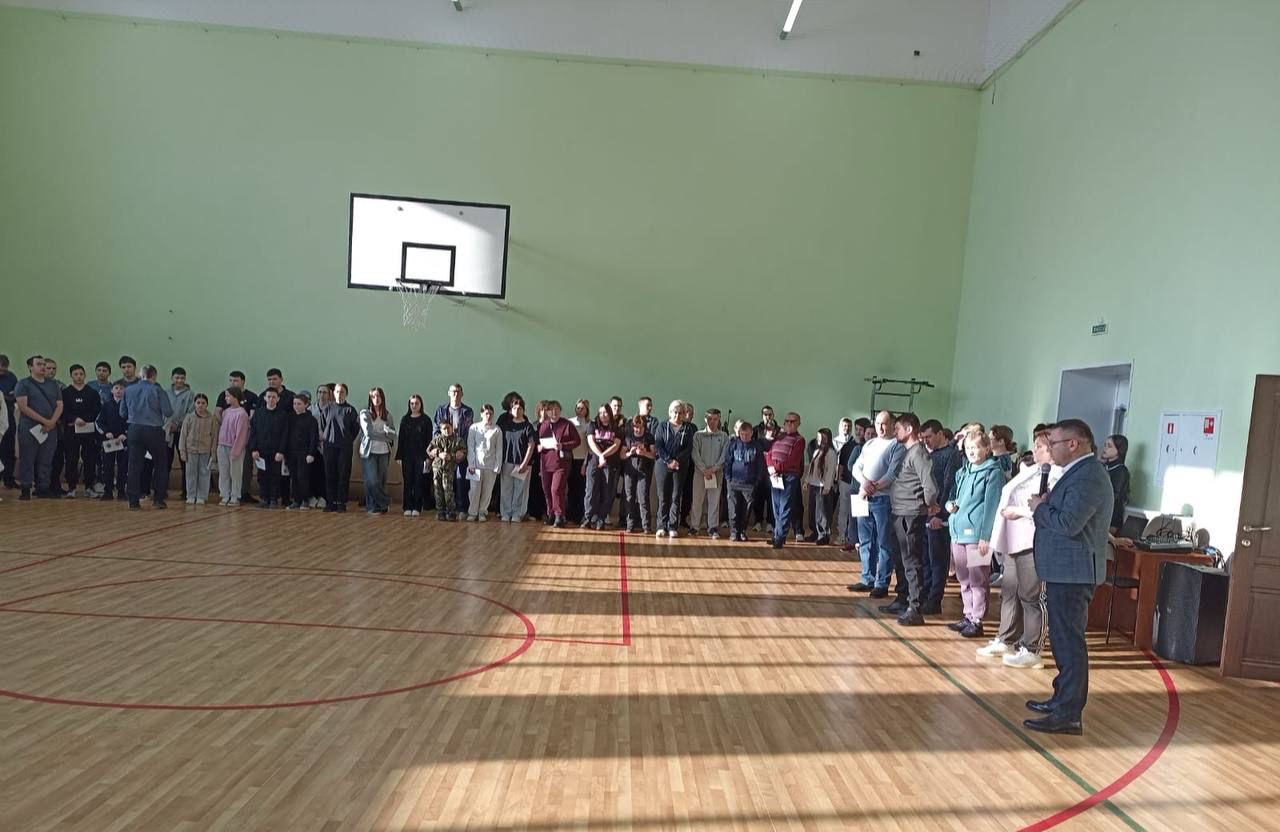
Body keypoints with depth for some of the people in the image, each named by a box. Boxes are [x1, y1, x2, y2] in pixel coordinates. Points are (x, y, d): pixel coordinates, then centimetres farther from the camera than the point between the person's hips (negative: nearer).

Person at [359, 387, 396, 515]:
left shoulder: (387, 415, 10)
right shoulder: (365, 413, -1)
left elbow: (393, 435, 4)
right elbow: (368, 432, -12)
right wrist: (384, 436, -6)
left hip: (384, 452, 3)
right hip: (369, 451, -3)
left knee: (381, 481, 3)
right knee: (372, 481, -7)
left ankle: (373, 506, 15)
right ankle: (384, 503, 9)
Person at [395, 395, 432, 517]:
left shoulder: (426, 420, 1)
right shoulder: (404, 419, 8)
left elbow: (429, 439, -1)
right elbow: (401, 438, 8)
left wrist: (428, 456, -8)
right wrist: (399, 456, 2)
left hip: (420, 455, -2)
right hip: (407, 455, 2)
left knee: (419, 481, 0)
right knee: (407, 481, 2)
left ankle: (417, 508, 5)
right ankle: (407, 507, 8)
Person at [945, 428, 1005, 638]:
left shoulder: (993, 472, -7)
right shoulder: (962, 473, 16)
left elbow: (991, 505, -13)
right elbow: (953, 495, 27)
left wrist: (985, 536, -17)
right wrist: (950, 504, 3)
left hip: (977, 533, -7)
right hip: (959, 532, 7)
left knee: (977, 581, -1)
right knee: (964, 580, 14)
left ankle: (977, 621, 6)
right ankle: (968, 617, 24)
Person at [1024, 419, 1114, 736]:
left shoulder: (1088, 477, -19)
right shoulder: (1080, 473, 16)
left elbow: (1068, 523, -27)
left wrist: (1039, 508, -12)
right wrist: (1045, 506, 2)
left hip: (1072, 572, -11)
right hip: (1065, 570, 11)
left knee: (1069, 641, -6)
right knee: (1064, 639, 18)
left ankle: (1069, 715, -1)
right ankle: (1063, 699, 30)